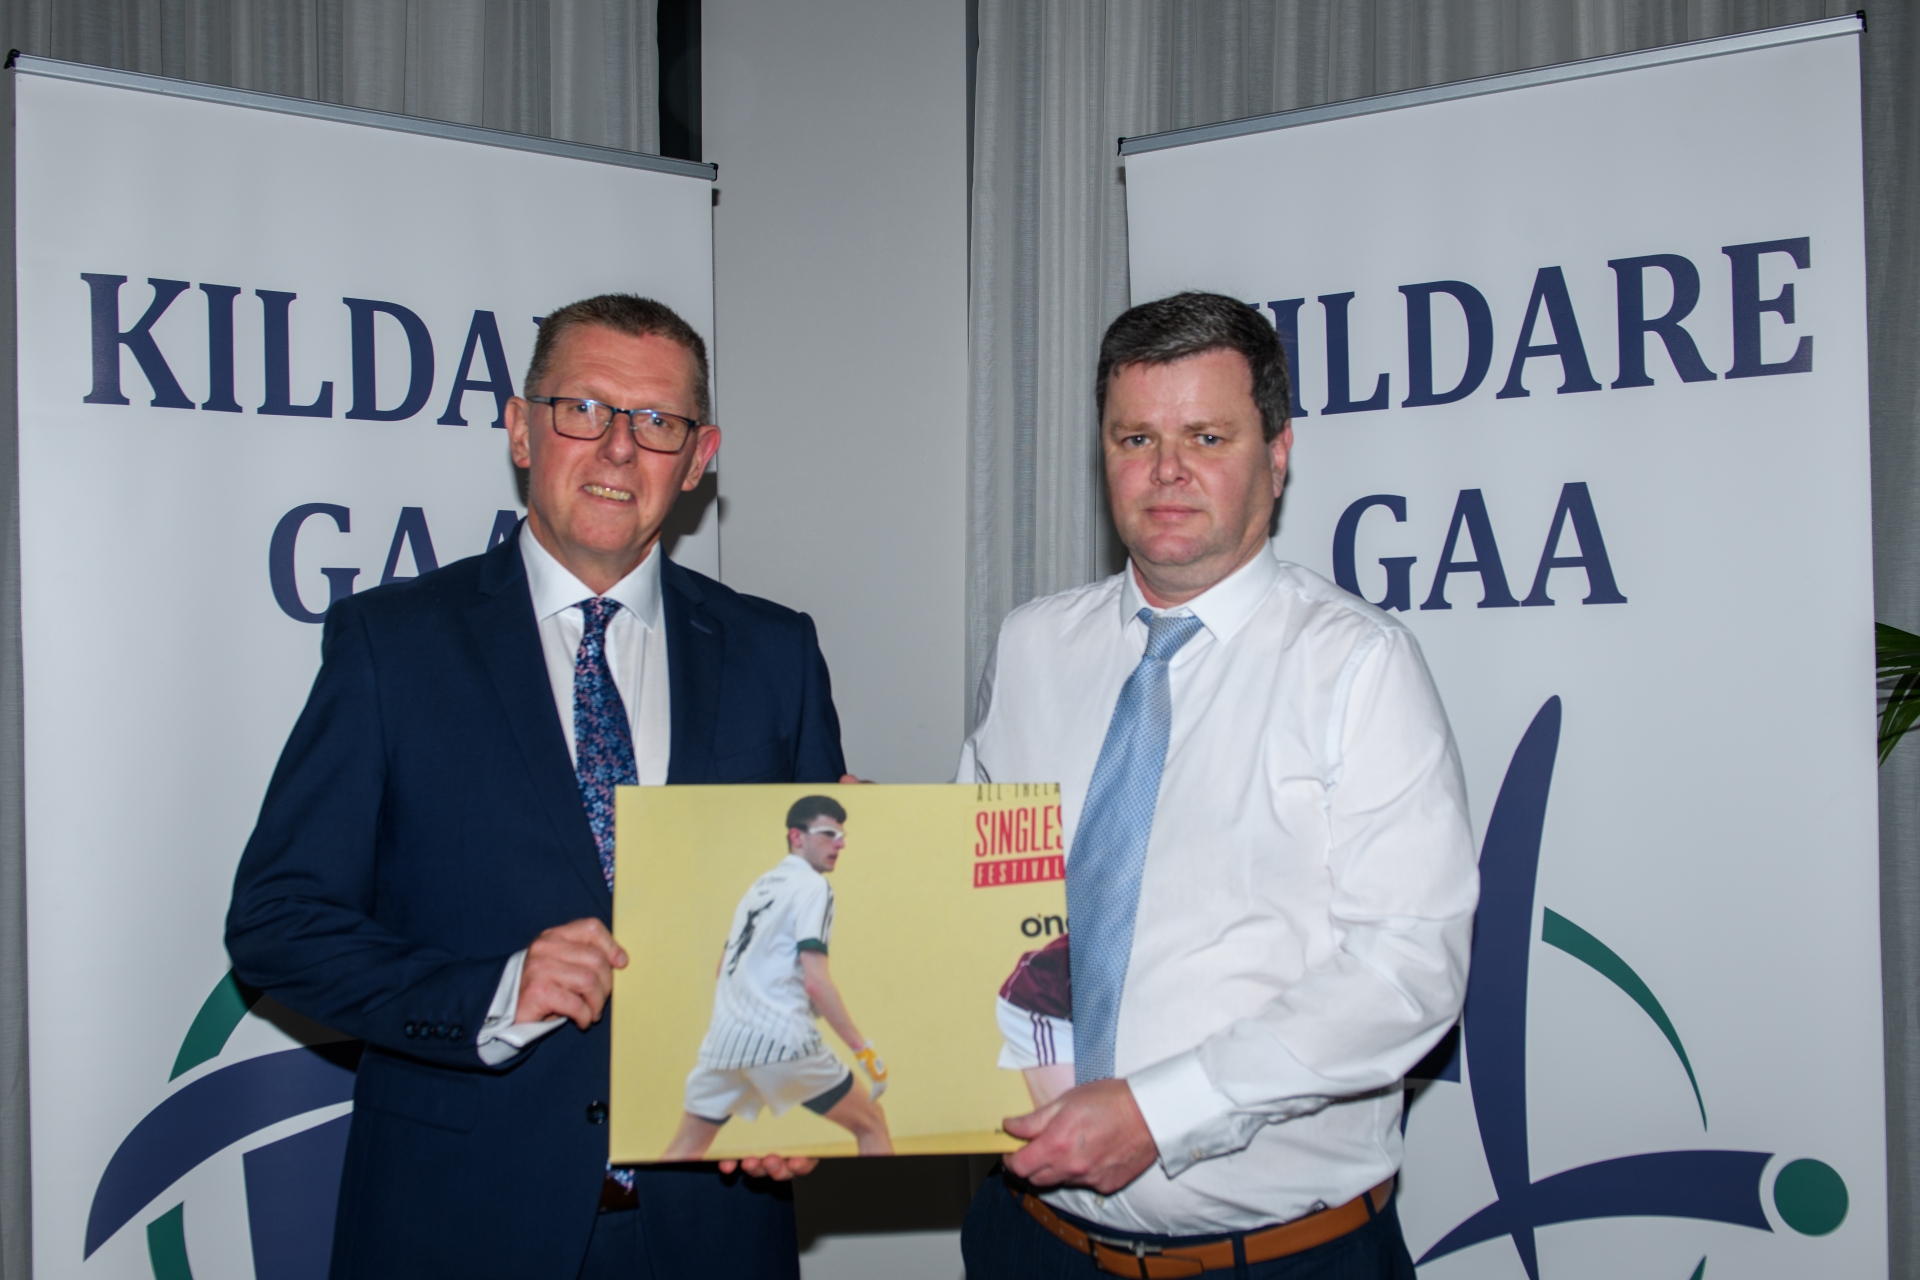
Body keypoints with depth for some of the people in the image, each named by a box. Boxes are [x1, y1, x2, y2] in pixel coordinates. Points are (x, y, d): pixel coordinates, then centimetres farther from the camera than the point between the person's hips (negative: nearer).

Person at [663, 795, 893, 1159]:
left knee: (685, 1150, 15)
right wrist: (863, 1049, -11)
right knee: (870, 1123, 8)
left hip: (725, 1036, 7)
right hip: (780, 1039, -7)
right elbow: (816, 982, -13)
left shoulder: (761, 885, 20)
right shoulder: (813, 886, -4)